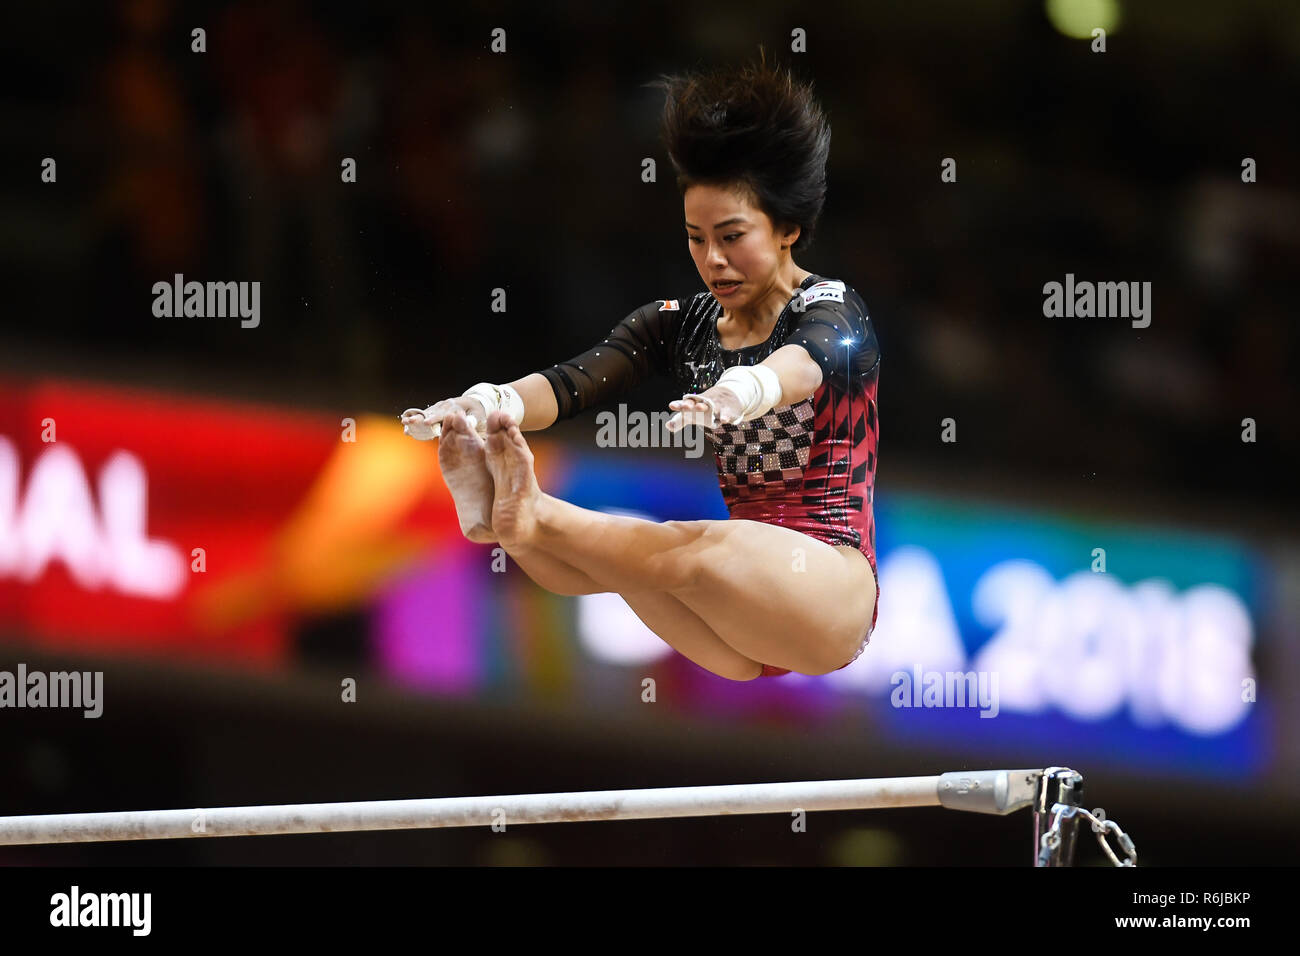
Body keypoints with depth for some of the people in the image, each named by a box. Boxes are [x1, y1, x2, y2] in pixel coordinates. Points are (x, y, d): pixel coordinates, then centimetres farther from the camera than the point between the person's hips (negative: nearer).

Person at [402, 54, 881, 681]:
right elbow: (575, 381, -6)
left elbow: (806, 359, -31)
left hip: (827, 588, -6)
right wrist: (488, 405, -29)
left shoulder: (832, 311, -4)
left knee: (717, 552, -39)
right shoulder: (680, 325, 13)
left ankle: (528, 515, -35)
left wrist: (745, 390, -56)